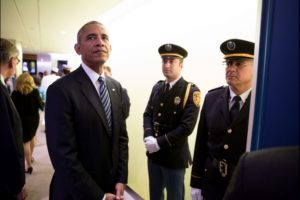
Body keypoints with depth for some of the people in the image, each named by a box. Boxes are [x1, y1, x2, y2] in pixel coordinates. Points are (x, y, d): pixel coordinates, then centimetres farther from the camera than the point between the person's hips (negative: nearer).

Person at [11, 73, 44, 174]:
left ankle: (29, 165, 2)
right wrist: (42, 106, 14)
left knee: (25, 141, 2)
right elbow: (40, 104, -7)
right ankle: (30, 156, 41)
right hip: (34, 117, 3)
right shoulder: (35, 91, -7)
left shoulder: (16, 92, -9)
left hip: (22, 119, -2)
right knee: (32, 137, 25)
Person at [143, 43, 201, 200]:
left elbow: (187, 127, -21)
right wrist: (148, 137, -12)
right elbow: (148, 114, 6)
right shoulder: (157, 87, 5)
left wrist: (159, 143, -19)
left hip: (175, 157, -5)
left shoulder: (191, 91, -14)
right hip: (153, 154, 5)